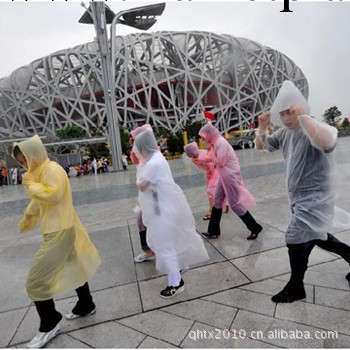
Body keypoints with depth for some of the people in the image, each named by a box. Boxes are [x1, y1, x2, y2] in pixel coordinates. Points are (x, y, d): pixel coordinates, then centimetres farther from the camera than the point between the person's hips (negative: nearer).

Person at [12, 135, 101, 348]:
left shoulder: (52, 169, -17)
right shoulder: (41, 171, 13)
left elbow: (52, 195, -29)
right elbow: (38, 200, 24)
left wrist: (30, 184, -15)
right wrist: (27, 218, 30)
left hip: (60, 231, -10)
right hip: (58, 229, 10)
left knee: (36, 280, -3)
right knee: (73, 267, 21)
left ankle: (49, 326, 15)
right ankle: (86, 306, 38)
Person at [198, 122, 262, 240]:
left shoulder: (220, 142, -19)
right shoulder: (216, 142, 10)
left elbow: (220, 162, -21)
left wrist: (210, 154, -9)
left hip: (231, 176, -10)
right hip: (224, 176, 10)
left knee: (235, 204, -1)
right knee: (217, 201, 12)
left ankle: (255, 228, 15)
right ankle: (213, 231, 23)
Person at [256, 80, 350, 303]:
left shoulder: (315, 130, -22)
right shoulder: (285, 132, 3)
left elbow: (327, 142, -46)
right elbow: (262, 146, 13)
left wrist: (303, 116, -38)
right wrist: (262, 128, -6)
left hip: (315, 199, -9)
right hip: (300, 199, 9)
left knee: (296, 241, -3)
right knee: (314, 237, 23)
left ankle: (295, 289, 19)